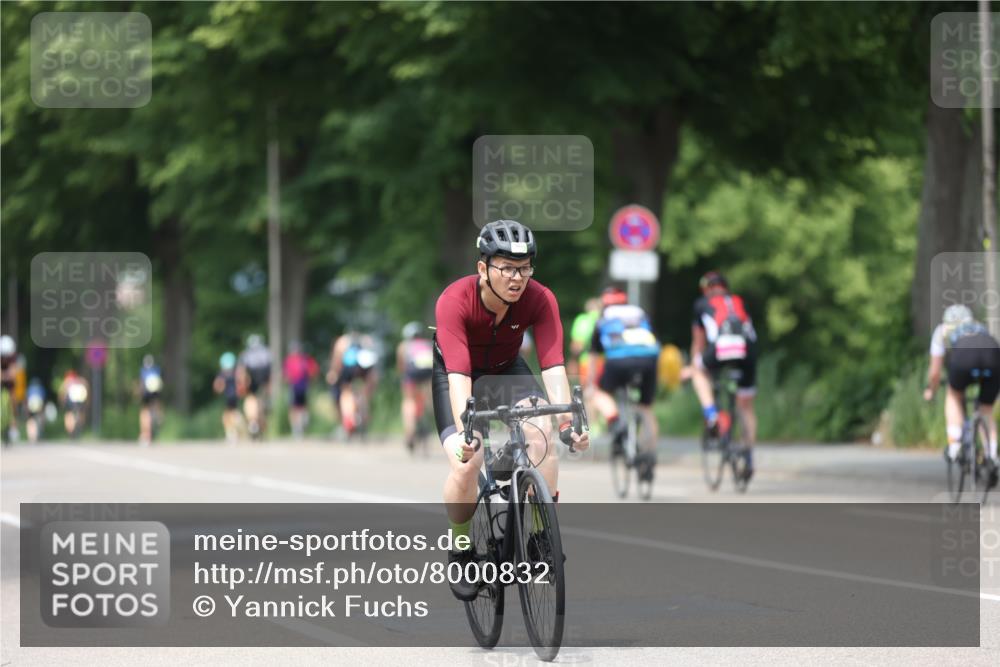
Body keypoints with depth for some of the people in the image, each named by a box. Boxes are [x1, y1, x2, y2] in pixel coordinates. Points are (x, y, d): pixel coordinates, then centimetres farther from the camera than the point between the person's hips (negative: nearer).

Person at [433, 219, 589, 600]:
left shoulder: (540, 300, -26)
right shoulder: (454, 301, -33)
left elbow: (553, 366, -32)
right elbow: (458, 375, -41)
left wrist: (566, 422, -46)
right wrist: (465, 431, -54)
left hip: (506, 370, 2)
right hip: (453, 373, -2)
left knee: (541, 433, -27)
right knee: (465, 463, -22)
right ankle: (460, 551, 2)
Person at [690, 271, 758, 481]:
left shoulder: (702, 304, 24)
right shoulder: (739, 302, 31)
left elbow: (698, 341, 33)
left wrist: (694, 366, 48)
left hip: (719, 350, -2)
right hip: (746, 351, 3)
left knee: (700, 372, 31)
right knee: (746, 406, 19)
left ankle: (712, 414, 9)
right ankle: (749, 459, 16)